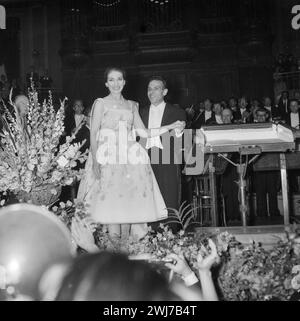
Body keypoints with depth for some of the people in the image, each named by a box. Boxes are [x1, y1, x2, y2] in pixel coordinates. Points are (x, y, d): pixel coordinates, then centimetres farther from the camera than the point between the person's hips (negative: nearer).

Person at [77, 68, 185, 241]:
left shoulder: (132, 106, 17)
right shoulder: (101, 103, 6)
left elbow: (144, 132, 12)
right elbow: (94, 133, -1)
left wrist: (171, 126, 6)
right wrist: (95, 161, -12)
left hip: (130, 157, 3)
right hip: (107, 158, -3)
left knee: (129, 202, -3)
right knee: (111, 203, -10)